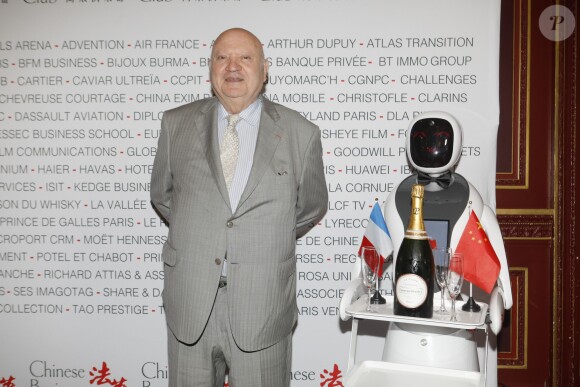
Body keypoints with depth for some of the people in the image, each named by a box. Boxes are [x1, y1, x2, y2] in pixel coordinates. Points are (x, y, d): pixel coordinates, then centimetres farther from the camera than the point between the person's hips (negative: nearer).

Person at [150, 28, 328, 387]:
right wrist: (195, 231, 10)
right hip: (189, 303, 2)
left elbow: (311, 207, 10)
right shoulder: (177, 123, 3)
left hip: (263, 306, -1)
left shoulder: (301, 133, -2)